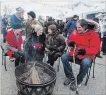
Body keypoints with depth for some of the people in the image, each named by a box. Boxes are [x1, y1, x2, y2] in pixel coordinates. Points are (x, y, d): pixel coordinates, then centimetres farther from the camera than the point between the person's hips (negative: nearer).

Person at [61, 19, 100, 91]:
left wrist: (85, 50, -29)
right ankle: (71, 78, -6)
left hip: (86, 55, -4)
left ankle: (78, 81, -9)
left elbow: (96, 49, -14)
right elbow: (69, 40, 17)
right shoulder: (75, 32, 2)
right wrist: (70, 43, -9)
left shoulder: (93, 35, -10)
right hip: (74, 53, 5)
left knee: (86, 63, -36)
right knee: (64, 57, -20)